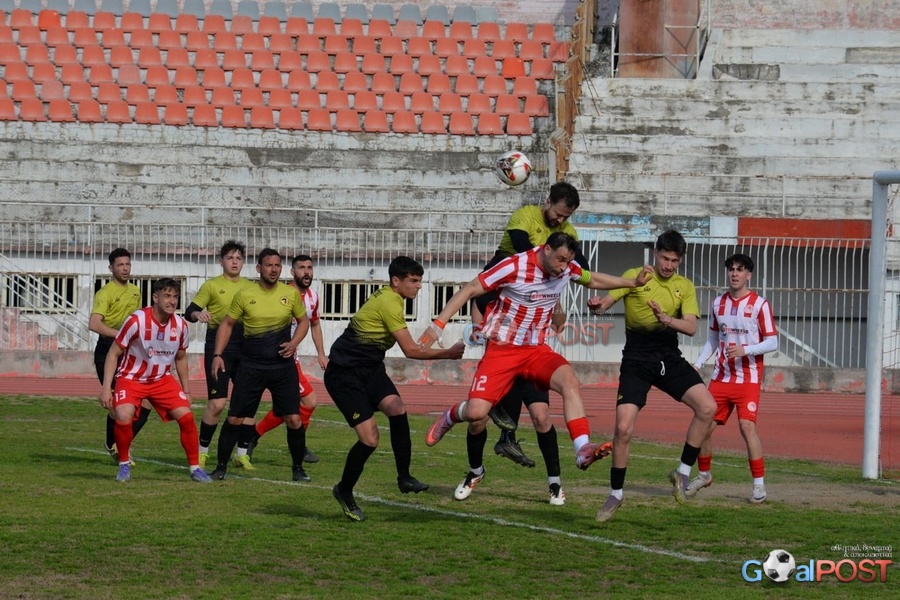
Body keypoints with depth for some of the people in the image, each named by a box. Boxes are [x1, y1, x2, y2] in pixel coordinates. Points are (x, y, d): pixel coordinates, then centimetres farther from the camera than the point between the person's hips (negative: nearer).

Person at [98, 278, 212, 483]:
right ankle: (124, 465, -2)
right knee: (123, 417, -28)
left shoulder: (180, 325, -6)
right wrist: (106, 388, -18)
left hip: (162, 379, 4)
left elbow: (180, 358, 12)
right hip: (131, 379, -4)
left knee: (186, 416, -12)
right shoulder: (136, 320, -21)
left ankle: (195, 468, 5)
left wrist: (186, 390, 13)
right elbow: (113, 353, -13)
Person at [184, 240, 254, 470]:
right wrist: (198, 314, -23)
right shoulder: (212, 285, 2)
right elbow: (189, 311, -1)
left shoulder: (250, 287, 13)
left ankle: (242, 454, 9)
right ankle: (202, 451, 6)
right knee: (217, 403, -9)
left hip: (244, 347, 4)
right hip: (218, 346, -4)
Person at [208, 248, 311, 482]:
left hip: (283, 366, 1)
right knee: (235, 419, 0)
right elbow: (227, 324, 6)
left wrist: (294, 343, -4)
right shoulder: (244, 295, -4)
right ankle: (221, 466, 14)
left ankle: (298, 467, 14)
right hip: (251, 366, -1)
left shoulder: (291, 294, 0)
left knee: (293, 419, -4)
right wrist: (218, 354, -3)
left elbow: (303, 321, 14)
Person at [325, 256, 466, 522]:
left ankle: (404, 477, -13)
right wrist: (448, 353, -16)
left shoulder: (387, 298, 10)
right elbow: (411, 350, -21)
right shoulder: (389, 303, -20)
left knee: (397, 409, -18)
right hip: (344, 373, -9)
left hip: (369, 368, 9)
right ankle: (344, 491, 6)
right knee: (369, 438, -15)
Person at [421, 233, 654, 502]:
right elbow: (470, 290, -14)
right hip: (501, 349, -4)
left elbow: (593, 280, 21)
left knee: (569, 380, -27)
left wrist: (633, 282, 13)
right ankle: (449, 417, 23)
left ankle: (582, 449, -35)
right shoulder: (514, 267, -19)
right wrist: (439, 324, -19)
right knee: (476, 412, -16)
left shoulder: (568, 268, -3)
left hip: (536, 349, 4)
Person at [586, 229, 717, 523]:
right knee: (624, 427, -13)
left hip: (669, 358, 3)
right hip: (636, 360, -3)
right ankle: (616, 493, 6)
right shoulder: (634, 277, -1)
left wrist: (667, 319, -25)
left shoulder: (685, 286, 7)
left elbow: (691, 327, -4)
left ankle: (683, 472, -1)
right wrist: (597, 304, -35)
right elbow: (606, 301, -10)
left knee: (707, 407, -16)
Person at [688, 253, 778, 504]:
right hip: (721, 377, 5)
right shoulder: (718, 303, 9)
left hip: (749, 378, -5)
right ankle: (704, 474, 24)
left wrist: (746, 350, -21)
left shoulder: (759, 304, -6)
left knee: (747, 426, -17)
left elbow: (772, 342, -7)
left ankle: (759, 483, -9)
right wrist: (698, 363, 8)